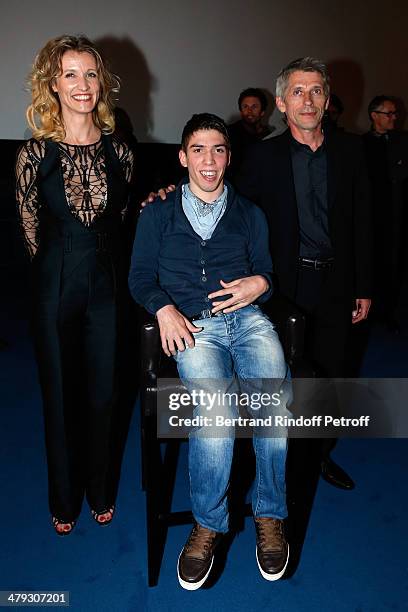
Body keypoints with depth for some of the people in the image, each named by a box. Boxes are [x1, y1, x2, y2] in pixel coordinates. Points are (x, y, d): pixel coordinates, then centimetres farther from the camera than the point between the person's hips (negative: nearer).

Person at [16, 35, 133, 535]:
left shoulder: (118, 151, 1)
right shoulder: (34, 153, -6)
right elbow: (31, 231, 2)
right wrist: (64, 267, 5)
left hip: (105, 286, 2)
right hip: (54, 289, -2)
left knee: (101, 394, 13)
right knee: (59, 397, 11)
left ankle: (100, 492, 36)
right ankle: (64, 499, 34)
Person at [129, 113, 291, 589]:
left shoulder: (249, 214, 21)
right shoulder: (157, 214, 16)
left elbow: (267, 272, 17)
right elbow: (140, 276, 10)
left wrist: (259, 284, -7)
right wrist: (164, 309, -9)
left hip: (246, 317, 2)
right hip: (192, 324, -1)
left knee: (275, 396, -27)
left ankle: (269, 515, -6)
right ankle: (208, 523, -10)